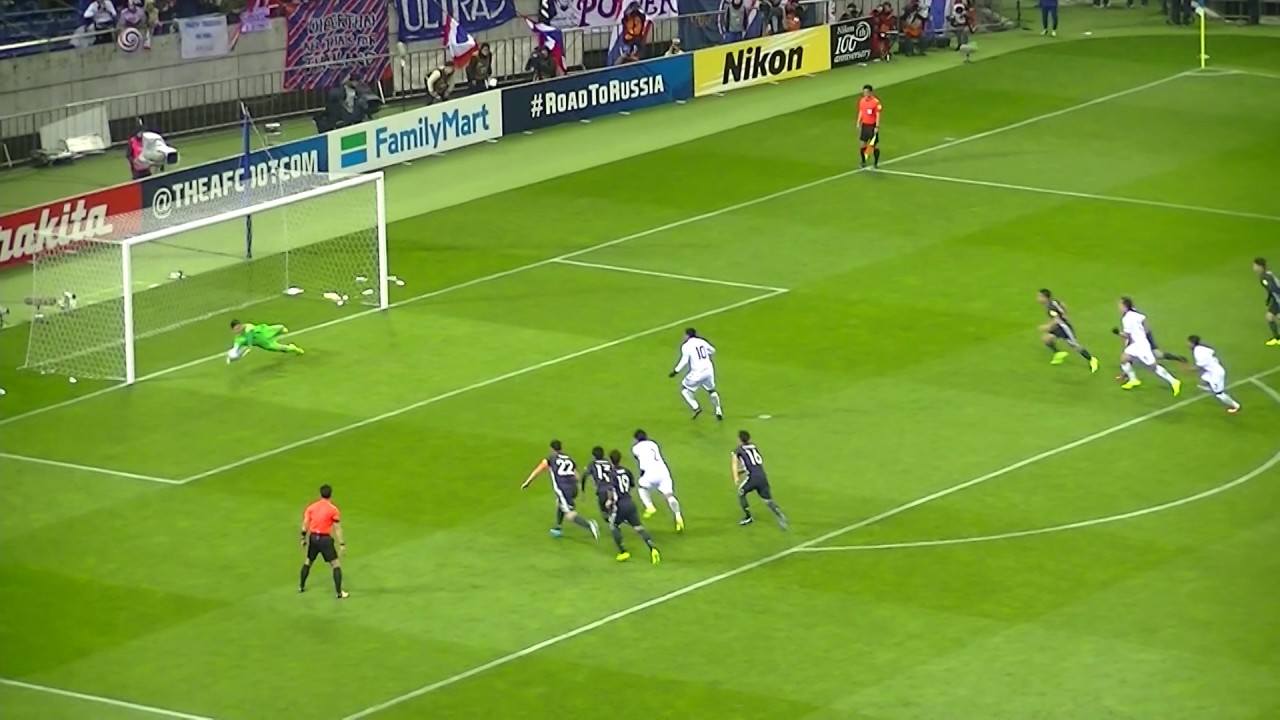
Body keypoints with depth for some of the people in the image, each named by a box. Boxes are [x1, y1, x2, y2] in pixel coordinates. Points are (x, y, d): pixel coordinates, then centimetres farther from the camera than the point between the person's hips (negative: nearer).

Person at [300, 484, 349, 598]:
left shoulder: (311, 507, 3)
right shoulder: (333, 509, -9)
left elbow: (305, 524, 5)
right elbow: (337, 528, -11)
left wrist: (304, 539, 15)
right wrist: (342, 544, -9)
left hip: (313, 537, 4)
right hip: (325, 539, -4)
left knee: (307, 562, 24)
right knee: (336, 564, 2)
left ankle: (301, 586, 34)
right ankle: (339, 592, -3)